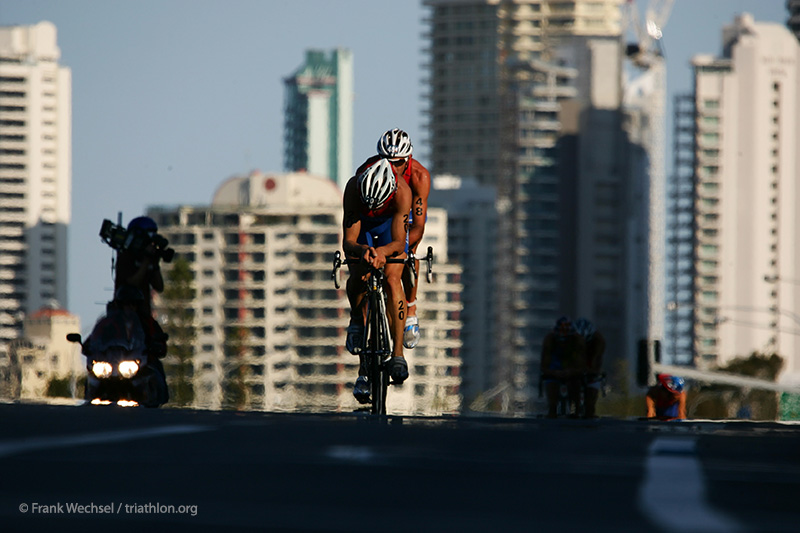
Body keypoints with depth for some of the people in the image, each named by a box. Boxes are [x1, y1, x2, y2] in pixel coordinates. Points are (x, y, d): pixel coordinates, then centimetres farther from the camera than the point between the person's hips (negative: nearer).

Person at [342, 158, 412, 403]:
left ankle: (397, 352, -19)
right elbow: (348, 243, -36)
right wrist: (363, 250, -57)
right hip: (361, 226, 1)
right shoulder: (354, 188, -37)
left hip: (390, 225, -1)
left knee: (391, 279, -23)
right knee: (358, 283, -12)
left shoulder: (402, 191, -39)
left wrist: (382, 252, -58)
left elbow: (399, 242, -38)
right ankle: (364, 368, -3)